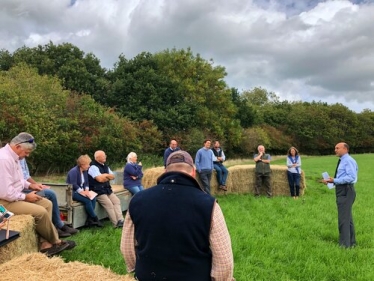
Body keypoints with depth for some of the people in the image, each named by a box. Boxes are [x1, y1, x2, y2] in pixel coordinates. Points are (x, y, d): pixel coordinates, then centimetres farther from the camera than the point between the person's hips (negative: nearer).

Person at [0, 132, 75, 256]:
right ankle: (55, 242, 4)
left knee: (47, 204, 3)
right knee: (40, 211, -20)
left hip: (15, 196, 11)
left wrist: (30, 185, 6)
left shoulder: (12, 155, 6)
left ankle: (45, 244, -2)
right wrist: (26, 197, -15)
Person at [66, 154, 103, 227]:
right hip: (72, 192, -8)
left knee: (93, 198, -17)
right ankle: (95, 219, -15)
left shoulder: (85, 171, 9)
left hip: (81, 191, 8)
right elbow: (74, 185, -23)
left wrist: (86, 190, -10)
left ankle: (89, 220, -16)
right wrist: (83, 192, -26)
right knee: (87, 200, -28)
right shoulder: (74, 171, -17)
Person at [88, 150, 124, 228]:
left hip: (107, 189, 8)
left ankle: (120, 220, -19)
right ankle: (116, 223, -17)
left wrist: (104, 175, -6)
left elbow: (112, 176, 12)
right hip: (98, 191, -8)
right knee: (109, 203, -22)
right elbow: (100, 179, -22)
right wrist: (107, 176, -2)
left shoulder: (105, 166, 17)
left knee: (116, 200, -10)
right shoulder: (93, 167, -11)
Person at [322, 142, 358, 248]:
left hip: (346, 191, -11)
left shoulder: (348, 161, -15)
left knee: (343, 219, -5)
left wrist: (335, 181, -24)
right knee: (347, 218, 20)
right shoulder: (342, 161, 15)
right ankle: (351, 242, 33)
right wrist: (332, 181, 6)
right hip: (342, 191, 11)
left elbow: (351, 177, -26)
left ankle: (345, 245, 4)